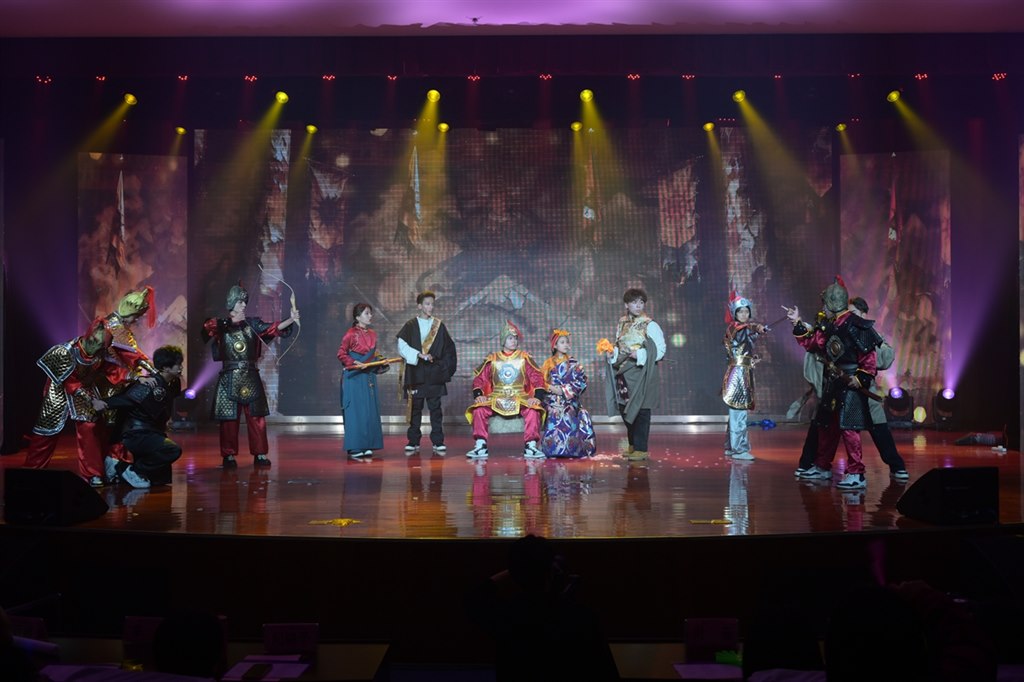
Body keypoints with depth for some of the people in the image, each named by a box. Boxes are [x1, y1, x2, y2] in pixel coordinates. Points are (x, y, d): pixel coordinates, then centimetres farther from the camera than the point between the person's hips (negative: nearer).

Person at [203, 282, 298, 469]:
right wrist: (233, 320, -22)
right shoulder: (221, 325, 3)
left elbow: (274, 328, -5)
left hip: (250, 375, 2)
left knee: (256, 416, 2)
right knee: (229, 417, 0)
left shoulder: (252, 324, 8)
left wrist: (291, 319, -22)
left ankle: (260, 454, 9)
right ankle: (229, 455, 9)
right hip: (230, 377, -2)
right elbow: (208, 329, -19)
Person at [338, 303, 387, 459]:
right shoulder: (351, 334, -9)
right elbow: (341, 354, -9)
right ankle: (354, 448, 1)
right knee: (356, 411, -5)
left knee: (370, 410, 6)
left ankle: (367, 446, 14)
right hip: (354, 377, -7)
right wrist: (355, 363, -18)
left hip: (369, 376, 7)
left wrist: (381, 363, 4)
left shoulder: (372, 334, 12)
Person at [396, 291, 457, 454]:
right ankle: (413, 442, 10)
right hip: (415, 373, -1)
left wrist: (445, 367, 0)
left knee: (435, 408, 1)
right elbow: (402, 347, -6)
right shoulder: (410, 326, 4)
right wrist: (419, 355, -17)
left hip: (434, 375, 1)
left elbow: (449, 348, 10)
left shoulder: (439, 326, 9)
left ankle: (438, 442, 5)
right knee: (415, 408, 4)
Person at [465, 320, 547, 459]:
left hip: (520, 398, -1)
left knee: (533, 411, -32)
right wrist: (478, 395, -10)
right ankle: (480, 446, -19)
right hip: (496, 398, 1)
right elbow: (479, 378, 8)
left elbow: (537, 378, 3)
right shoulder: (492, 359, 11)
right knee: (479, 410, -27)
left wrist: (537, 397, -14)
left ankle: (531, 446, -22)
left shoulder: (524, 358, 8)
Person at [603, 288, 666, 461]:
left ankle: (641, 449, 1)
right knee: (624, 409, 11)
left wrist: (641, 355, -22)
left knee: (640, 410, -4)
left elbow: (660, 350, -11)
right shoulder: (621, 323, 11)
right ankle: (633, 444, 26)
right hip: (623, 372, 6)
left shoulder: (650, 325, -7)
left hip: (641, 373, -6)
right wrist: (612, 354, 2)